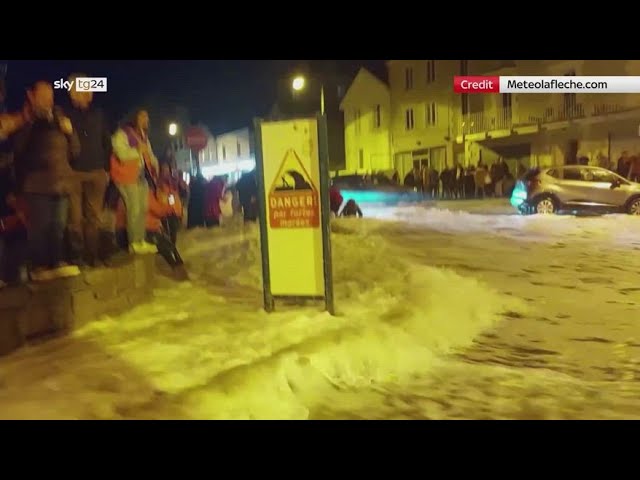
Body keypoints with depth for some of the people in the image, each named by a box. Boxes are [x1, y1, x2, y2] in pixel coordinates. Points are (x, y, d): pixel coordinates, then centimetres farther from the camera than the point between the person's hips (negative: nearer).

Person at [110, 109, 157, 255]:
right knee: (134, 209, -12)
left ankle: (141, 241, 14)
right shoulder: (122, 134, -7)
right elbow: (122, 154, -19)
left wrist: (154, 164, 4)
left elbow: (149, 154, 23)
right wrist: (139, 151, -11)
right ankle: (134, 243, -8)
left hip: (142, 175, 8)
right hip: (128, 176, -8)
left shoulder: (144, 136, 19)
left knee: (143, 209, 7)